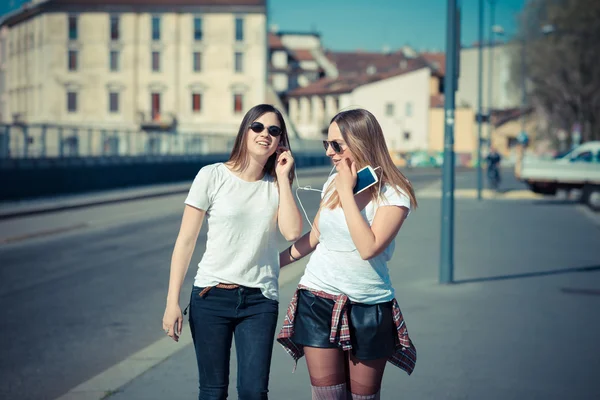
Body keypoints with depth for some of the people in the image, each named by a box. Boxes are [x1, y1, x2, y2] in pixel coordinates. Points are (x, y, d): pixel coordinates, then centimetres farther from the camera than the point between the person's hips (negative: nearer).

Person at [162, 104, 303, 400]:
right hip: (211, 296, -2)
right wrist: (172, 301, -8)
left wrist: (283, 177, -6)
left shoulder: (276, 185, 5)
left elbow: (292, 232, -11)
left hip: (260, 300, 2)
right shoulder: (212, 176, -4)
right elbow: (186, 240, -4)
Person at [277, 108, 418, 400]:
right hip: (319, 300, 4)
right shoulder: (332, 184, 6)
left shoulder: (394, 194, -10)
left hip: (369, 309, -4)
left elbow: (368, 247, -23)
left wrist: (347, 192, -19)